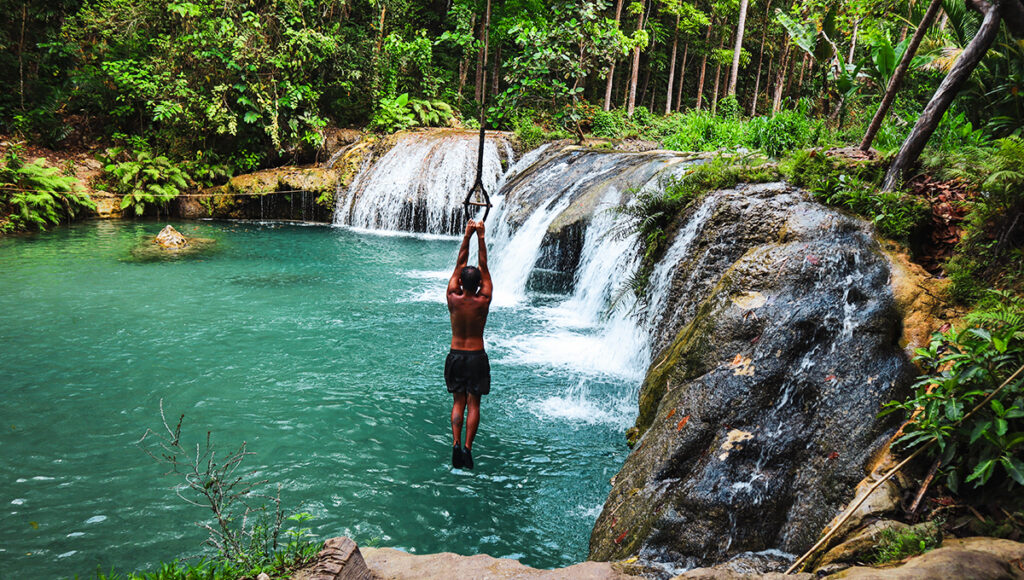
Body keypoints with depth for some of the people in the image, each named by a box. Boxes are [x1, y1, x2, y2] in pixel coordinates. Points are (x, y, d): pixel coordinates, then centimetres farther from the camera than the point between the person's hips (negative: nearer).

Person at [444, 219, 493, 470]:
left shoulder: (453, 299, -10)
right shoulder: (483, 301, -13)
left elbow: (459, 264, -3)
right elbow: (484, 268, -6)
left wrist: (467, 235, 0)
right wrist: (481, 237, -4)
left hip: (455, 355, 2)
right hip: (477, 356, -2)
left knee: (458, 402, 10)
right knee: (473, 404, 4)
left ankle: (456, 443, -2)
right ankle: (468, 448, -1)